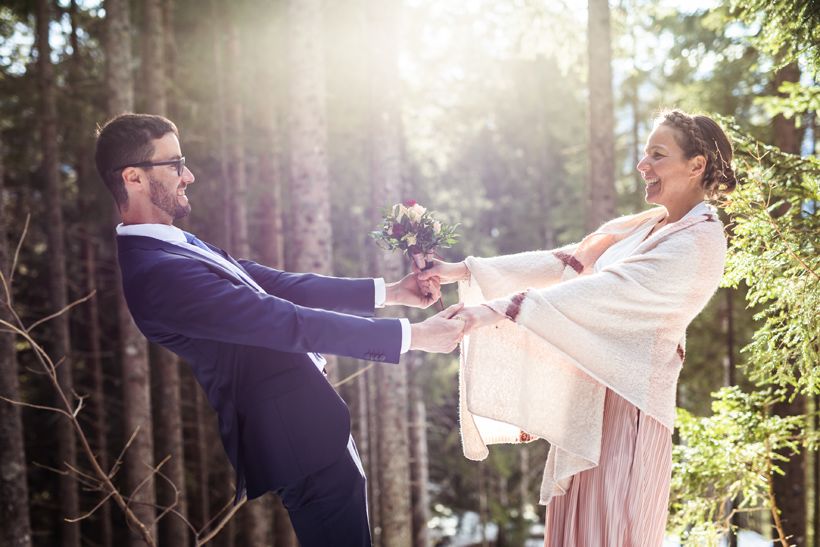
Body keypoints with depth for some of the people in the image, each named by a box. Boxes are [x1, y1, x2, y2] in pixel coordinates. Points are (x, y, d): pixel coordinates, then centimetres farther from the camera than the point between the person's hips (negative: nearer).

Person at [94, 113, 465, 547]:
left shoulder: (175, 246, 6)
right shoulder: (156, 272, -26)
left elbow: (274, 283, 6)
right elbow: (289, 323, -26)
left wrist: (387, 292, 4)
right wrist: (411, 336, -20)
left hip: (294, 423, 10)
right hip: (299, 438, -10)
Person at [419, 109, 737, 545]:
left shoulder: (699, 243, -15)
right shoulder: (647, 226, 11)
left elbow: (605, 291, -26)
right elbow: (564, 262, 7)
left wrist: (498, 309, -33)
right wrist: (465, 271, 0)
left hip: (626, 400, -8)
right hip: (589, 394, 8)